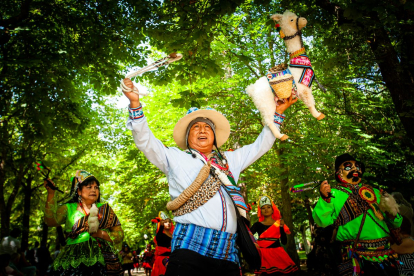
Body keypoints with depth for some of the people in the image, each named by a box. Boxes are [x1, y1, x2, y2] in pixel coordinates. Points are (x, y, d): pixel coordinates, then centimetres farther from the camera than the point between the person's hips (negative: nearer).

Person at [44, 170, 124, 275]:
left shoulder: (105, 209, 13)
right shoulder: (69, 208, 12)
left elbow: (120, 235, 8)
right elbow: (51, 221, -8)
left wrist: (101, 234, -9)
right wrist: (51, 193, -12)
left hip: (102, 261, 1)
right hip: (74, 261, 0)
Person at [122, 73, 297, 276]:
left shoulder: (229, 160, 23)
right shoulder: (175, 157, 14)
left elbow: (261, 145, 29)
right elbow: (145, 140, 7)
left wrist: (278, 112, 29)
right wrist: (135, 103, -3)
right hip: (190, 250, -3)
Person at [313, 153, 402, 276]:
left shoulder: (375, 192, 16)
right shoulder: (334, 194, 1)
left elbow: (395, 224, 19)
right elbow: (322, 221, -11)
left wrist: (392, 215, -3)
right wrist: (325, 199, -26)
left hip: (385, 255, 5)